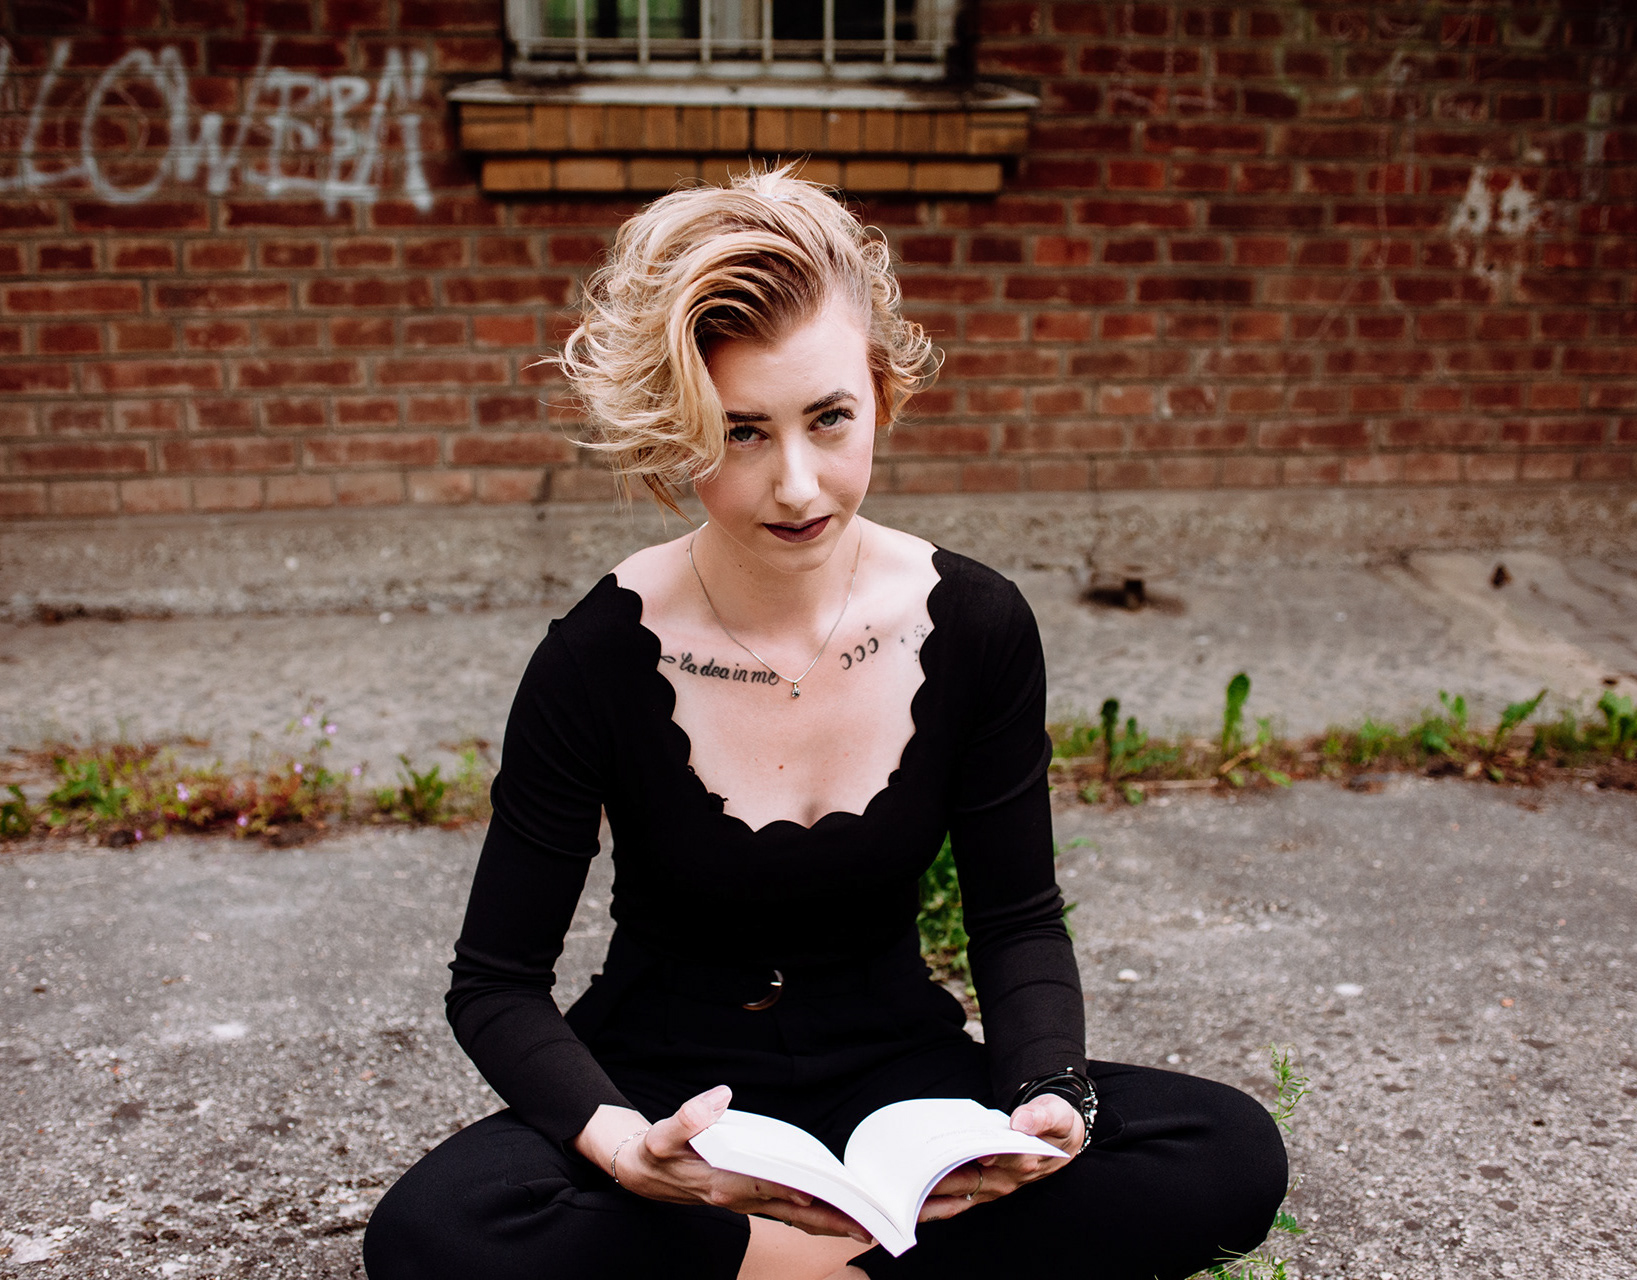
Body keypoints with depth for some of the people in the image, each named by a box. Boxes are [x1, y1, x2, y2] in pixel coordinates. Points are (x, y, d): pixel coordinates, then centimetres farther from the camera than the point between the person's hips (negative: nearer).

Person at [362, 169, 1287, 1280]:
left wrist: (1053, 1095, -20)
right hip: (672, 1087, -1)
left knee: (1234, 1157, -20)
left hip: (894, 1073, 2)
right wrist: (625, 1146, -30)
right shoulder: (600, 659, -17)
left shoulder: (978, 628, -10)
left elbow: (1019, 922, 0)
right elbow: (497, 981, -11)